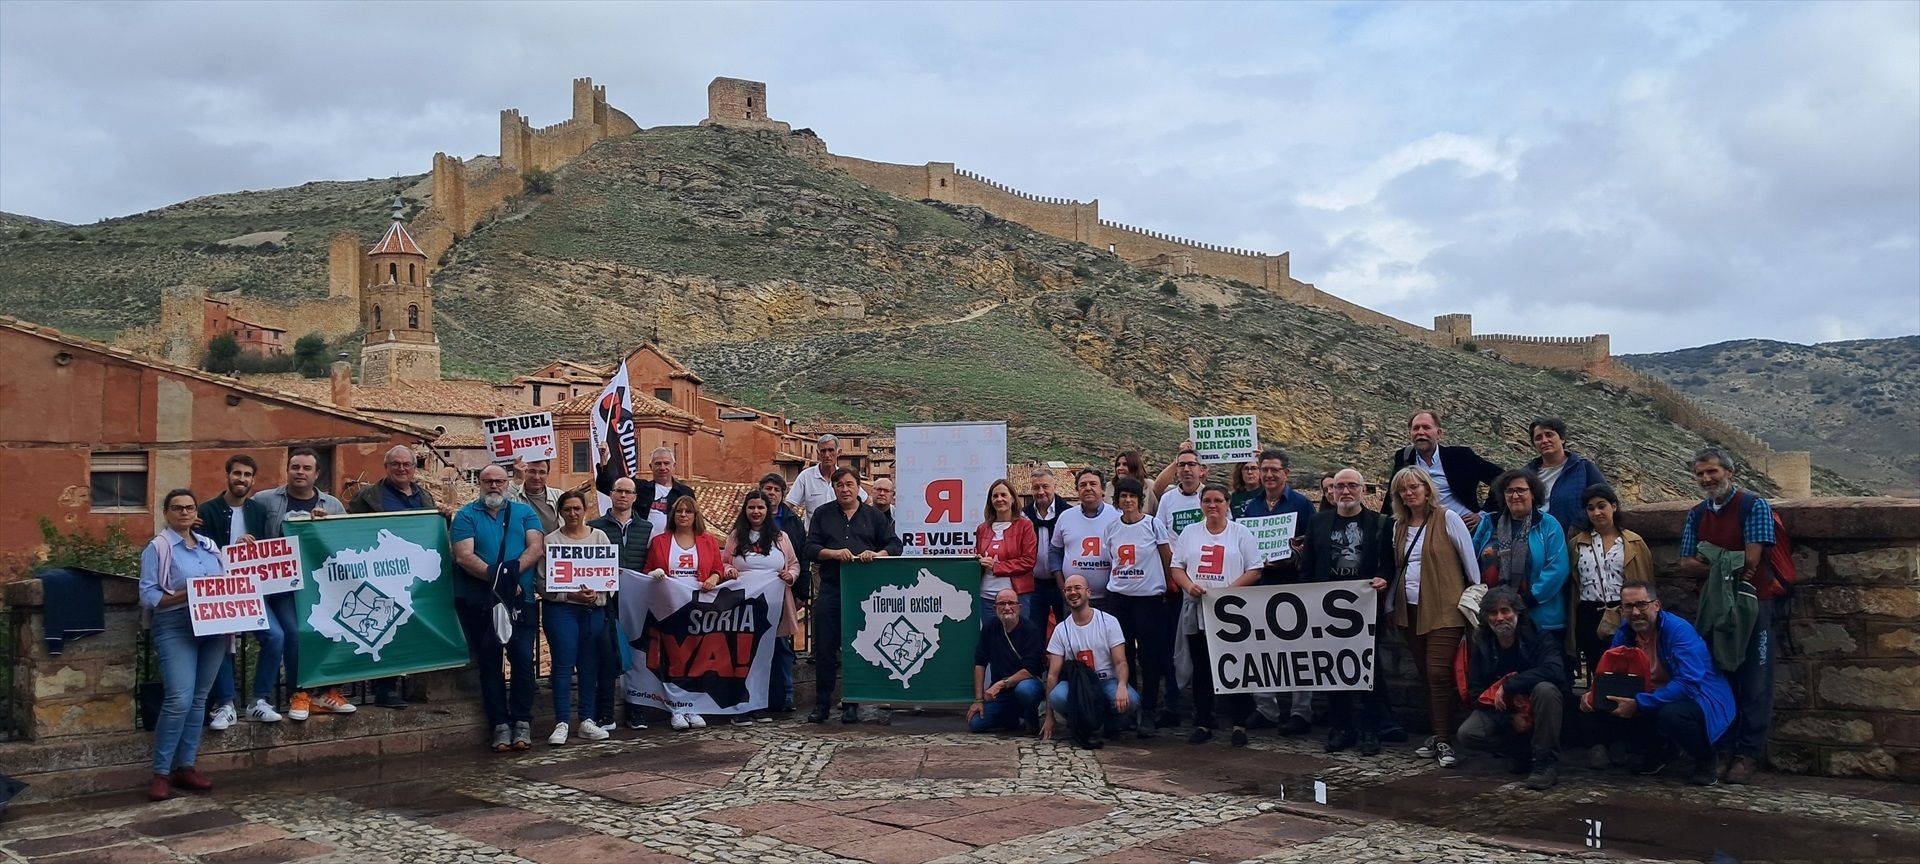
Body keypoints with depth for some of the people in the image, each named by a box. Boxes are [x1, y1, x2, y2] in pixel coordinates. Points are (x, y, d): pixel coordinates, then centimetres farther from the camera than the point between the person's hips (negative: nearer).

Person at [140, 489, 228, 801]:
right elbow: (148, 596, -7)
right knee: (179, 700, -16)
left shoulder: (210, 546, 17)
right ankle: (160, 773, -6)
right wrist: (186, 595, -19)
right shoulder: (157, 548, -1)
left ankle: (185, 767, 14)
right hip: (175, 627, -6)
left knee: (198, 700, 7)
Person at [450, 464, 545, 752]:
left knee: (523, 660, -2)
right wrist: (496, 578, -18)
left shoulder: (524, 513, 10)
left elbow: (537, 548, -3)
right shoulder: (467, 515, 4)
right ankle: (500, 724, 10)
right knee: (489, 663, 5)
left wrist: (512, 572, -18)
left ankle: (522, 722, 8)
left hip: (520, 600, 0)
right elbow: (463, 556, -8)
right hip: (479, 602, 0)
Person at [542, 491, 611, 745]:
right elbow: (544, 583, -3)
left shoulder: (600, 537, 10)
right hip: (561, 609, -3)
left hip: (594, 609, 3)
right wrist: (571, 594, -14)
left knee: (590, 666, 6)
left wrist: (596, 593, -11)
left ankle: (587, 720, 12)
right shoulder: (551, 540, 1)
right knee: (563, 665, -5)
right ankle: (561, 723, -2)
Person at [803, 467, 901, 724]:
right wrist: (834, 553, -14)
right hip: (830, 590, 1)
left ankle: (852, 704, 13)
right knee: (824, 647, 0)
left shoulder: (874, 515, 11)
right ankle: (822, 703, 10)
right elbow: (810, 548, 4)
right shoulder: (822, 514, 12)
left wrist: (877, 554, -14)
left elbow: (894, 544, 7)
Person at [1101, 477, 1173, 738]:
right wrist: (1116, 580, 12)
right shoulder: (1111, 528, 6)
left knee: (1149, 655, -2)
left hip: (1149, 596, -3)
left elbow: (1168, 560, 3)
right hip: (1118, 597, 4)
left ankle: (1147, 714, 4)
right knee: (1123, 655, 6)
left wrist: (1167, 588, 5)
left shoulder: (1154, 525, -4)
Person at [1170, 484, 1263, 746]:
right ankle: (1203, 723, 15)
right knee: (1201, 670, 8)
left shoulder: (1241, 533, 3)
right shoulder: (1190, 532, 11)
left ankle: (1239, 724, 8)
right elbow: (1176, 567, 9)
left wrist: (1230, 590, -15)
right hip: (1197, 612, 3)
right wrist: (1189, 585, -11)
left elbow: (1254, 571, -1)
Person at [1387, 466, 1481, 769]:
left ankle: (1443, 741, -6)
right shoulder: (1399, 526, 12)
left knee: (1438, 673, -12)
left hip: (1444, 610, -6)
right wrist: (1390, 605, 16)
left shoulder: (1447, 519, -5)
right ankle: (1436, 735, 16)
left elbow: (1470, 560, -3)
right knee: (1425, 676, 8)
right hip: (1410, 610, 6)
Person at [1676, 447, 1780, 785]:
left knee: (1753, 684, -3)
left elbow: (1751, 559, -14)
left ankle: (1749, 754, 0)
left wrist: (1709, 566, -3)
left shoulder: (1754, 506, -5)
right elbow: (1686, 564, 5)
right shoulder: (1696, 515, 12)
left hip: (1752, 602, -5)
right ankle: (1723, 749, 13)